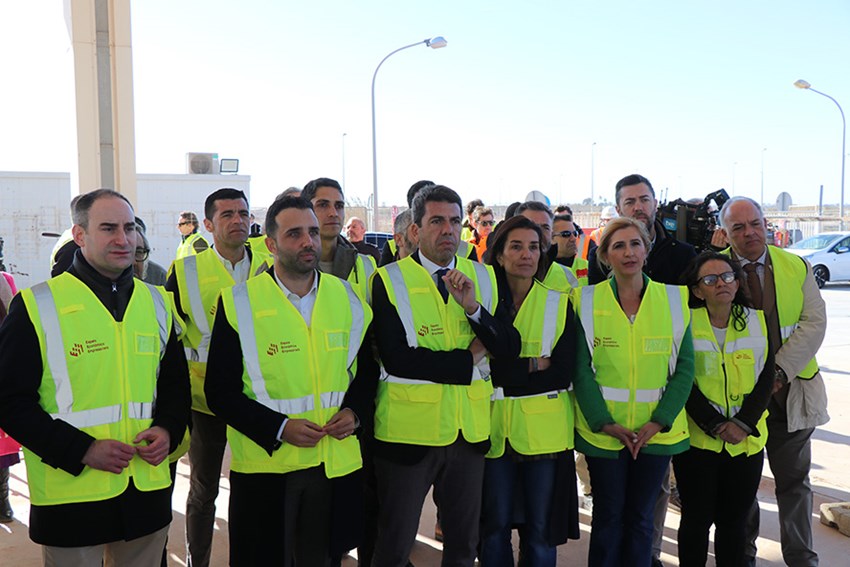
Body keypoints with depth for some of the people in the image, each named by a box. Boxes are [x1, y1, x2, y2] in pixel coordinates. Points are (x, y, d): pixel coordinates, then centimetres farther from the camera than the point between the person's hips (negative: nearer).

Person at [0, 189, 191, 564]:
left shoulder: (156, 302, 8)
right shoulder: (37, 306, -6)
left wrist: (168, 429, -4)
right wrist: (82, 450, -17)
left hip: (148, 489, 4)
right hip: (69, 495, -4)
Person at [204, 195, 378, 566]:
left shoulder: (347, 298, 3)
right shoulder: (239, 303, -8)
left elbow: (367, 368, 13)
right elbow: (220, 392, -7)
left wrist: (354, 410, -6)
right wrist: (279, 428, -17)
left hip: (334, 462, 3)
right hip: (264, 465, -3)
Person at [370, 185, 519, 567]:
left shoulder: (482, 277, 5)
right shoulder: (390, 280, -8)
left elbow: (511, 347, -4)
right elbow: (395, 358, -19)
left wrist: (473, 307, -19)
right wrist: (469, 357, -14)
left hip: (471, 430, 4)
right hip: (410, 430, -4)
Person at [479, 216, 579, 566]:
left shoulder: (559, 304, 4)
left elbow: (564, 372, -6)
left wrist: (504, 371, -12)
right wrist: (534, 365, -15)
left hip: (544, 430, 0)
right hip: (494, 429, 0)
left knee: (540, 529, 8)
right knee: (494, 526, 8)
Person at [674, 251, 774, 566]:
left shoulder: (757, 321, 5)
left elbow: (766, 378, 1)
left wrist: (743, 423, -11)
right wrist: (714, 425, -16)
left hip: (747, 440, 3)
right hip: (697, 439, -3)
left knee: (734, 520, 11)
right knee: (697, 519, 5)